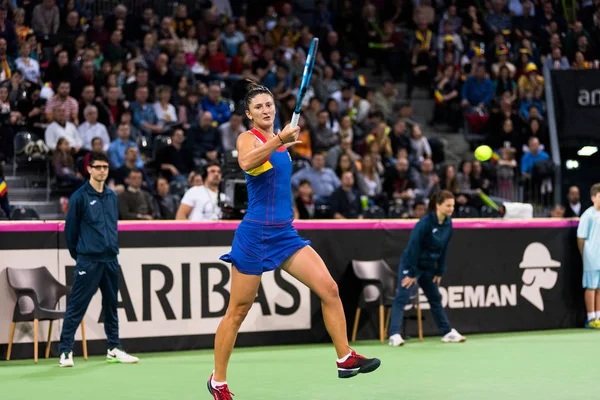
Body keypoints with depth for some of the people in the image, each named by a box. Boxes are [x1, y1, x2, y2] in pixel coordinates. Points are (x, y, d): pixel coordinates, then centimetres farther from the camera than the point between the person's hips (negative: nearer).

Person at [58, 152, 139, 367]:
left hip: (110, 260, 6)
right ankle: (65, 351, -2)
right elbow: (70, 229, -2)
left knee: (111, 305, 13)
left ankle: (114, 349, 22)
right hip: (88, 262, -6)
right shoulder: (80, 197, -6)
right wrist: (78, 254, 5)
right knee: (76, 308, -5)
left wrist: (112, 247, 14)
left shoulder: (112, 196, 11)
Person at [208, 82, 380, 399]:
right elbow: (246, 162, -35)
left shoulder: (279, 139, 11)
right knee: (238, 311, 3)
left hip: (284, 233, 6)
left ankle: (345, 360, 0)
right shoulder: (248, 137, -9)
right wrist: (278, 141, -45)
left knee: (329, 288, -8)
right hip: (254, 236, -6)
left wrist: (289, 142, 20)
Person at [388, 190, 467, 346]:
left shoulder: (448, 224, -3)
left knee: (436, 298, 16)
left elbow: (444, 249, 5)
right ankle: (394, 335, -19)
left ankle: (447, 333, 25)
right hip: (411, 264, -8)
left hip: (429, 267, 8)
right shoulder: (425, 223, -24)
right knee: (401, 298, -13)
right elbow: (414, 248, -22)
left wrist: (439, 271, 6)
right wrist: (411, 273, -19)